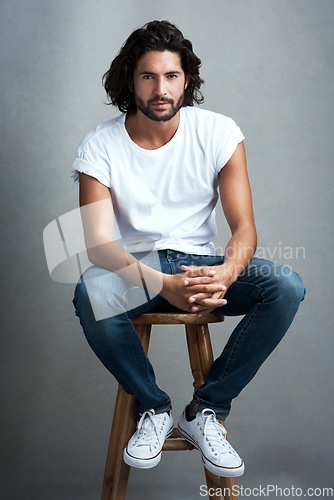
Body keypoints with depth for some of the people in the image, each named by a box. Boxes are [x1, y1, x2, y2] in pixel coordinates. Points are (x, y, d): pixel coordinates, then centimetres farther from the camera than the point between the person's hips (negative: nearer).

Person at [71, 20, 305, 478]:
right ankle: (154, 408, -8)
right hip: (136, 265, -1)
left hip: (202, 262, 2)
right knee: (90, 294, -36)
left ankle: (206, 411, -10)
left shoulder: (219, 133, -5)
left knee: (287, 287, -25)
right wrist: (162, 284, -36)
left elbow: (244, 226, -9)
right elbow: (99, 244, -17)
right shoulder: (100, 147, -9)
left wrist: (225, 275, -33)